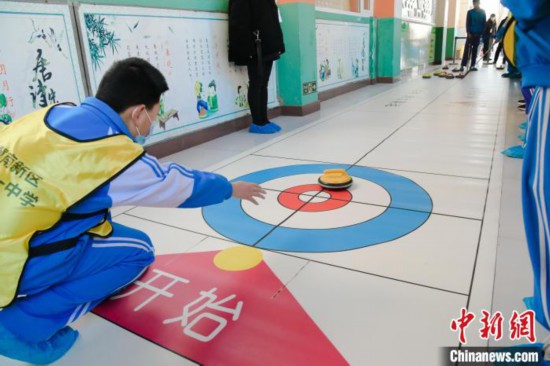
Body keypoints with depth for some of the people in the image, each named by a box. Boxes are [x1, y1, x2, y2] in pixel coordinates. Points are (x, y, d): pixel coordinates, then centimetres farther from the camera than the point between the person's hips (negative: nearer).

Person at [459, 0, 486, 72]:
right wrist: (468, 32, -12)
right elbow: (467, 23, -1)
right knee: (467, 49, -10)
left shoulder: (482, 12, 8)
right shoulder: (470, 12, 3)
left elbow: (484, 23, 8)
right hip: (471, 33, -2)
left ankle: (472, 65, 5)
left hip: (478, 33, 2)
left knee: (475, 50, 3)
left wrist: (482, 33, 0)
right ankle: (462, 65, -12)